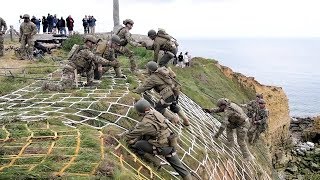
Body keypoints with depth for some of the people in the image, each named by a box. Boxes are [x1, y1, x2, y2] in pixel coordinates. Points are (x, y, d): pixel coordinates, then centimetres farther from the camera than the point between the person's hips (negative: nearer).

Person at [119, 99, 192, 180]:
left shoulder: (146, 122, -22)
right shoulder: (155, 113, 2)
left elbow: (134, 133, -8)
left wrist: (124, 136, 12)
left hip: (161, 147, -8)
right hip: (169, 144, 8)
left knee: (134, 144, -5)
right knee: (177, 164, 23)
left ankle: (154, 161, 6)